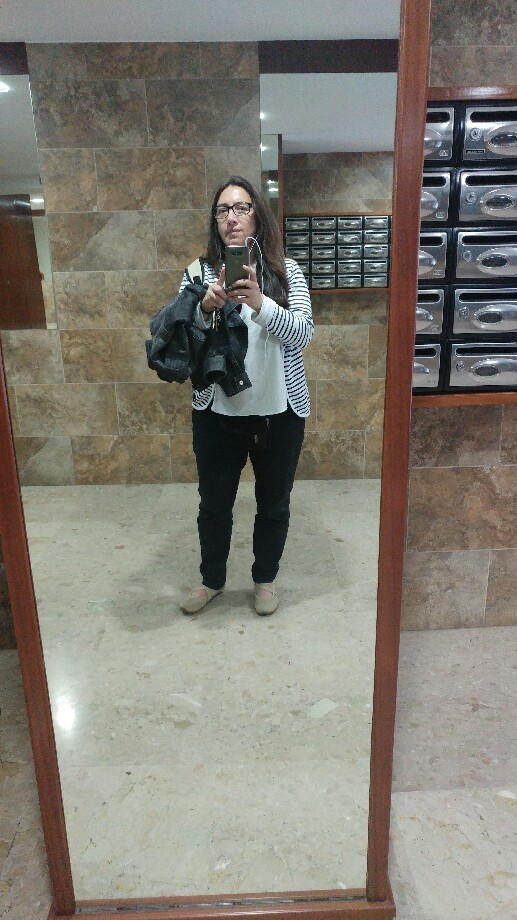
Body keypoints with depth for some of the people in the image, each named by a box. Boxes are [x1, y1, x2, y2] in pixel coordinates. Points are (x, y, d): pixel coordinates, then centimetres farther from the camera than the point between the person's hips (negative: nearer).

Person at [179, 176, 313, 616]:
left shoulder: (286, 271, -4)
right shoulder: (200, 272, -1)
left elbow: (303, 333, -15)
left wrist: (259, 304, -32)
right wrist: (205, 307, -28)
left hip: (279, 411, 0)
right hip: (217, 412, 1)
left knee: (273, 503, 15)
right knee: (214, 504, 14)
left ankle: (265, 578, 39)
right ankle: (212, 579, 39)